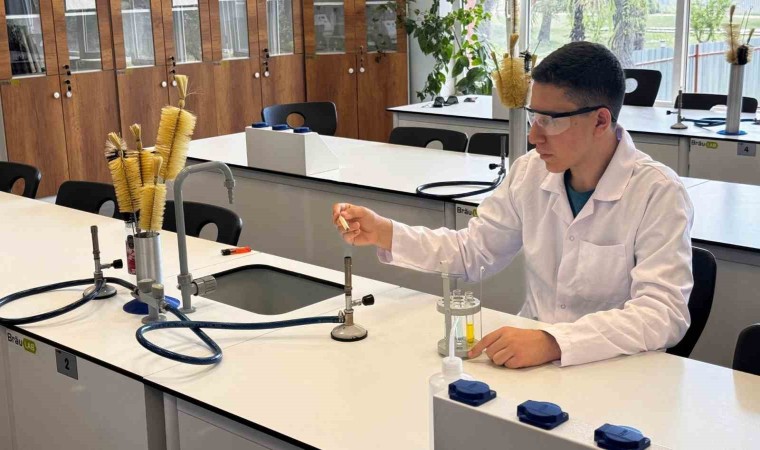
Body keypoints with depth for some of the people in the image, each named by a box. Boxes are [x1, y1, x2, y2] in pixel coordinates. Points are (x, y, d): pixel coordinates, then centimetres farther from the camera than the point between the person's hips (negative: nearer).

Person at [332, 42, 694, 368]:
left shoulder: (658, 195, -15)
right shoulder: (530, 172, 1)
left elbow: (664, 313, -24)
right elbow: (473, 251, 12)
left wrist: (553, 342, -36)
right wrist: (383, 233, -1)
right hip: (530, 357, 5)